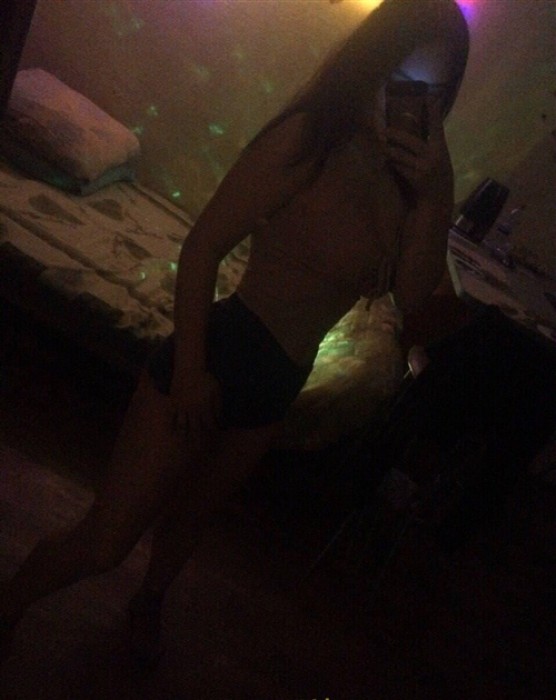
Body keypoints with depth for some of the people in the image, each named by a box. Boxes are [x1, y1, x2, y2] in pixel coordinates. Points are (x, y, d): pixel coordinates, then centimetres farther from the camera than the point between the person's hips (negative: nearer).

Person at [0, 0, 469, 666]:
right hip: (217, 355, -6)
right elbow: (202, 247, -16)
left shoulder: (414, 172, 1)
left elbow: (413, 296, -4)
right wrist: (189, 367, -14)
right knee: (103, 541, 1)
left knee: (190, 512, 28)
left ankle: (149, 600, 59)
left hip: (276, 386, 6)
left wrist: (432, 197, -16)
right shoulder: (307, 140, -18)